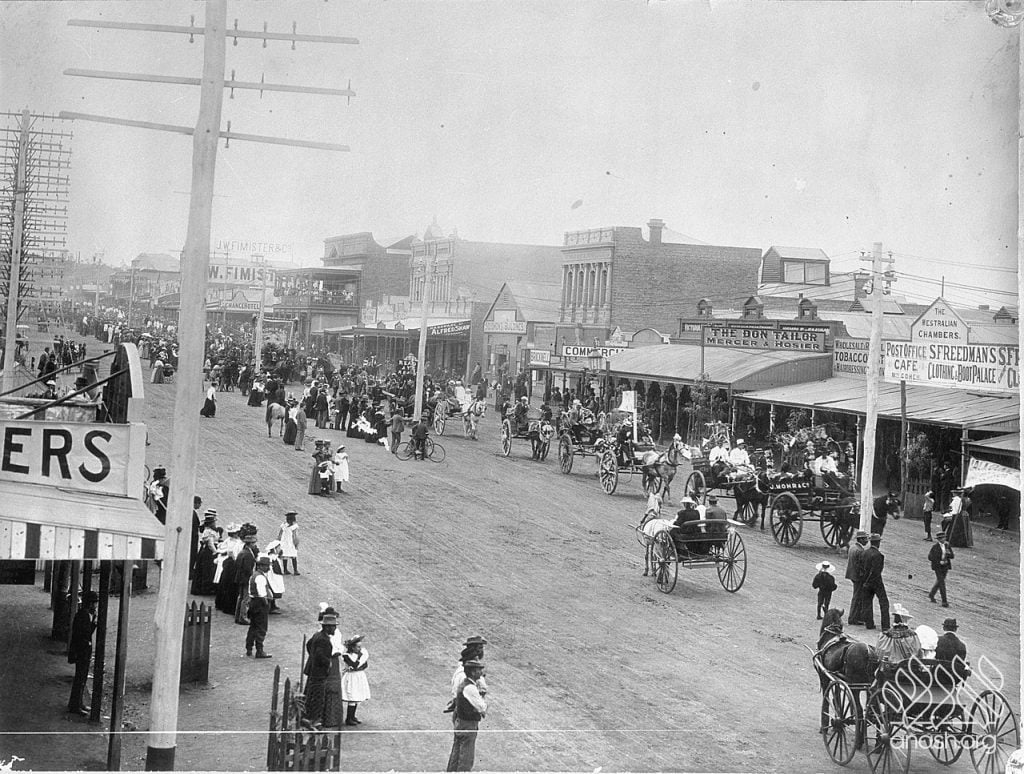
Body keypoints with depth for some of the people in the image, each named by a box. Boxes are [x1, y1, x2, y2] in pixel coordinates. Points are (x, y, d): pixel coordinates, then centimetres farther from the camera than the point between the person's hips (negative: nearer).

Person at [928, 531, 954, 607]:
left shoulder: (947, 545, 2)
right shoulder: (935, 547, -14)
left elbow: (952, 556, 2)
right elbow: (930, 557, -14)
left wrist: (948, 553, -20)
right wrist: (939, 562, -20)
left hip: (945, 566, 6)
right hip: (938, 567, -6)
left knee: (939, 582, 20)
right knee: (942, 583, -10)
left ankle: (931, 594, 42)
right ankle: (944, 601, -8)